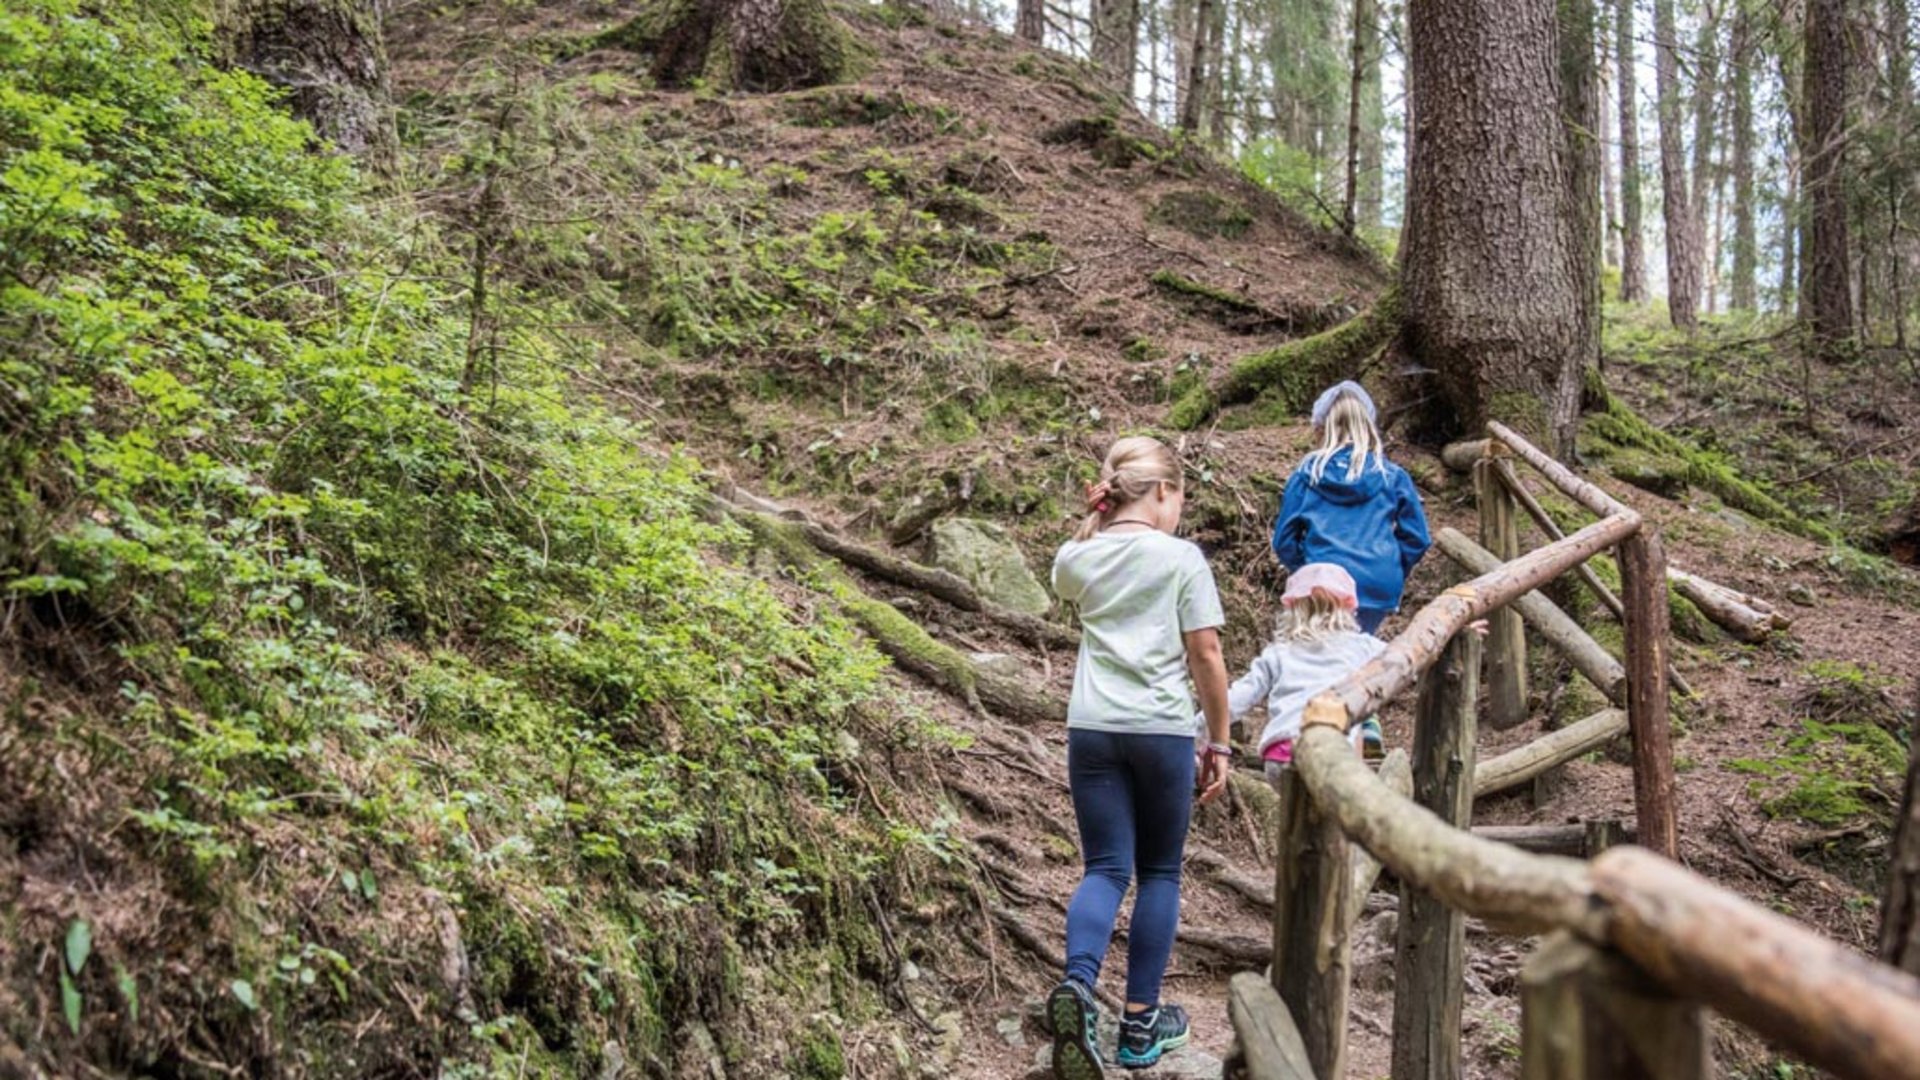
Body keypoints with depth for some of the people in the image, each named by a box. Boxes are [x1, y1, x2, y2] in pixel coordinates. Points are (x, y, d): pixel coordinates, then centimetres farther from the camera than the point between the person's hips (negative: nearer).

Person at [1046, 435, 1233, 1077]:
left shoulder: (1078, 559, 7)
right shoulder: (1181, 558, -4)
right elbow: (1206, 654, -6)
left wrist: (1095, 518, 20)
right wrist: (1219, 741, 2)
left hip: (1091, 729, 3)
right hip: (1161, 730, -3)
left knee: (1106, 869, 6)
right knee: (1159, 873, 11)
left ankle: (1078, 982, -21)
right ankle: (1141, 1023, 14)